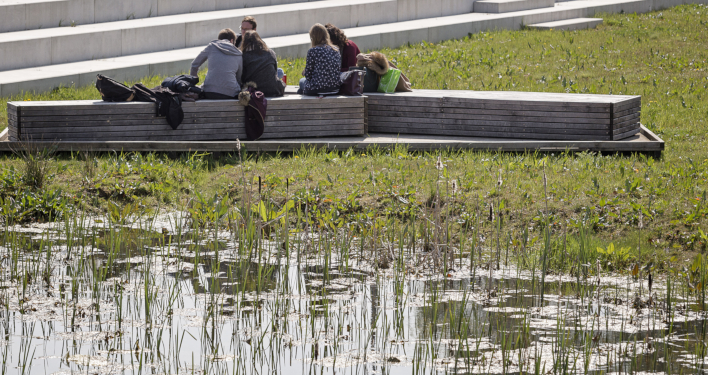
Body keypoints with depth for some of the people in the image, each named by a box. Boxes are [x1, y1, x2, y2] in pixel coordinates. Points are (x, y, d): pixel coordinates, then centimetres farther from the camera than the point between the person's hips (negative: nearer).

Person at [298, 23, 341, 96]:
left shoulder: (313, 51, -13)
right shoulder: (336, 50, 3)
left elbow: (308, 75, -7)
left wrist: (304, 72, 18)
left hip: (316, 90, -5)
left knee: (302, 81, 30)